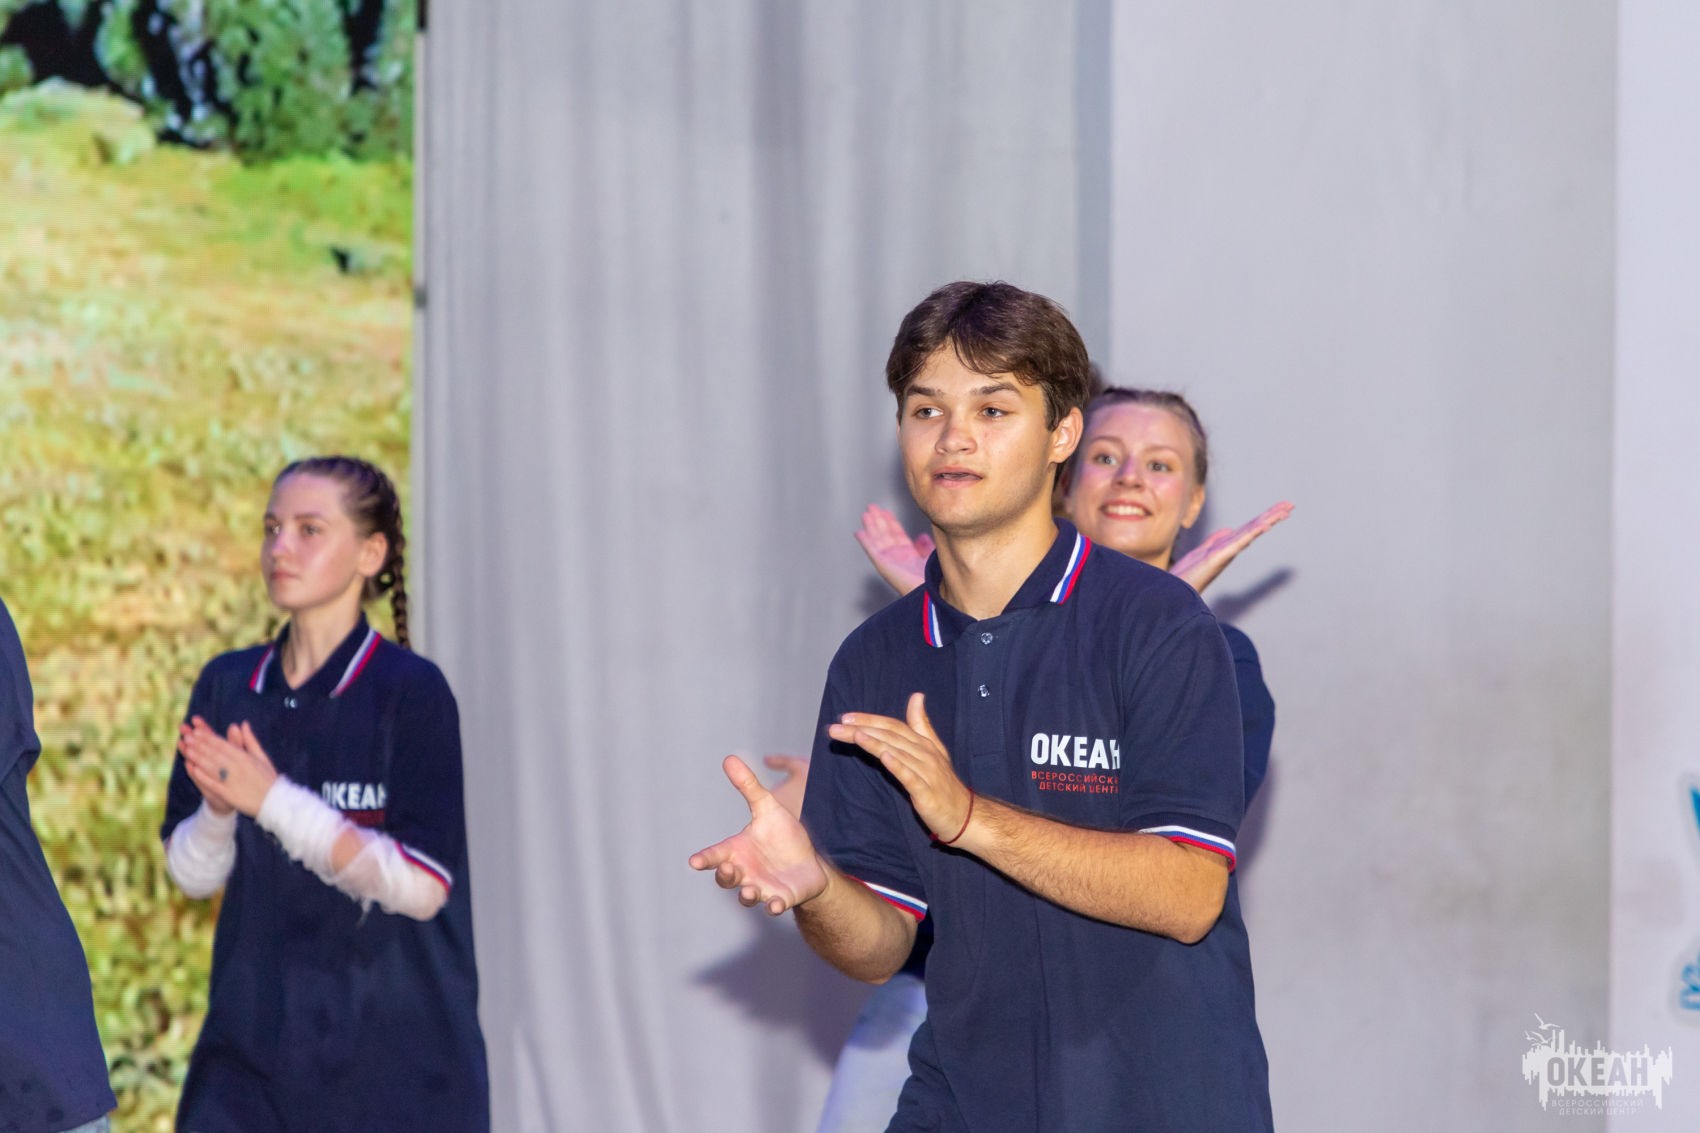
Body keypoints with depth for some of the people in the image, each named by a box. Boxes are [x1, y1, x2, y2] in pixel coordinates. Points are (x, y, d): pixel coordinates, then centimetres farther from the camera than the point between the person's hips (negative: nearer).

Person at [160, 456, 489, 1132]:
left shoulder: (411, 691, -10)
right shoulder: (226, 686, 5)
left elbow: (422, 885, -17)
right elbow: (192, 874, 9)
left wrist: (272, 799, -20)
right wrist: (219, 808, -13)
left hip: (398, 1056, -4)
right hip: (251, 1045, 4)